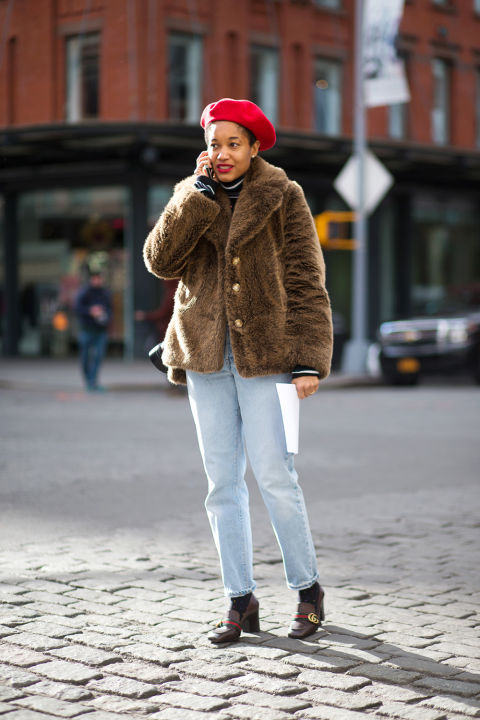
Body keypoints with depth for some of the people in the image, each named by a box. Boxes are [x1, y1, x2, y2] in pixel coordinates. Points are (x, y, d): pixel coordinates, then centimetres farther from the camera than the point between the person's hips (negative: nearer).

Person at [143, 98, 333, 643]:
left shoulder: (282, 198, 1)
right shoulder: (191, 198, 11)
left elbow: (306, 283, -3)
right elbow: (160, 260, -5)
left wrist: (310, 361, -11)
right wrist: (201, 192, -9)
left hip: (265, 354, -4)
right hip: (206, 355, 4)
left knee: (273, 476, -7)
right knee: (222, 482, 4)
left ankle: (308, 589, 11)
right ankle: (240, 601, 12)